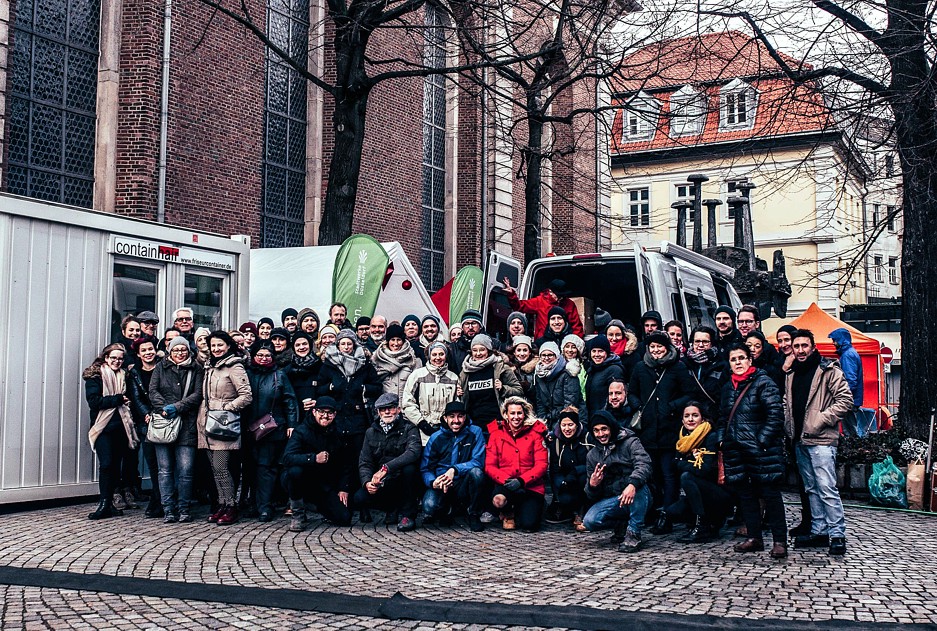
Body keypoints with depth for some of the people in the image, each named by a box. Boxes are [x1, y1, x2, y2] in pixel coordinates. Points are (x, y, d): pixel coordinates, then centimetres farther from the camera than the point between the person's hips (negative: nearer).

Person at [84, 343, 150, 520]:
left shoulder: (124, 376, 15)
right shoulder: (94, 376, 0)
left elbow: (133, 399, 8)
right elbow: (93, 401, -11)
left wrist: (146, 413, -9)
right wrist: (118, 399, -11)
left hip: (121, 427, 4)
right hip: (103, 427, -4)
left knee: (116, 464, 5)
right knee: (106, 464, -11)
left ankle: (108, 503, 13)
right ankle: (104, 503, -6)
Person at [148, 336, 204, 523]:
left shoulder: (196, 370, 9)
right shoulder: (161, 367, 13)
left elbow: (198, 394, -1)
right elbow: (153, 391, 4)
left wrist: (177, 407, -11)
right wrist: (164, 408, -12)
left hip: (187, 425, -1)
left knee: (186, 470, -4)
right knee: (165, 469, 1)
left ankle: (184, 509, 6)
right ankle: (168, 509, 7)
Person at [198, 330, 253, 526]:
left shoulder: (234, 367, -6)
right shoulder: (210, 367, 18)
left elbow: (247, 396, -13)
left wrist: (226, 408, -16)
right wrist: (203, 416, 15)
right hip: (207, 424, 8)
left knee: (220, 467, -10)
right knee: (215, 468, 7)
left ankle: (231, 508, -2)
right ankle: (222, 505, 14)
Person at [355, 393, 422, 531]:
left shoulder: (409, 428, -7)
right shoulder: (371, 432, 7)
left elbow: (413, 452, -27)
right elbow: (364, 463, 3)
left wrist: (386, 468, -37)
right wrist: (367, 482, -19)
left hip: (404, 482, -3)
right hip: (382, 484, 3)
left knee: (409, 467, -35)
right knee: (359, 499, -23)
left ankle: (408, 514, -16)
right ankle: (393, 508, 8)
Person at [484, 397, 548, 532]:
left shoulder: (535, 433, 3)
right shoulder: (496, 433, 6)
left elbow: (542, 464, -4)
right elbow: (489, 466, 0)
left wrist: (521, 481, -18)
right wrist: (505, 480, -19)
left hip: (530, 486, 0)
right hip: (505, 484, 0)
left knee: (529, 525, -22)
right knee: (498, 500, -36)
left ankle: (521, 510, 18)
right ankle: (508, 513, 5)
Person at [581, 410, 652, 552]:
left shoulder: (629, 442, -2)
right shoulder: (592, 455, 11)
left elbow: (644, 464, -24)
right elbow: (592, 496, 10)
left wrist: (632, 484, -44)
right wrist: (592, 485, -17)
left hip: (637, 498, -3)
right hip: (611, 500, 3)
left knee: (638, 483, -37)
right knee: (589, 521, -24)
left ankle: (634, 533, -25)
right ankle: (622, 524, 6)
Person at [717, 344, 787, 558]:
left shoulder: (763, 383, -6)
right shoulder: (728, 388, 16)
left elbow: (776, 414, -12)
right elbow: (723, 418, 25)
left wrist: (762, 440, -17)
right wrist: (722, 439, 12)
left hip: (761, 450, -7)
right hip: (736, 450, 7)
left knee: (770, 494, -3)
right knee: (745, 494, 10)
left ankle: (780, 541, 1)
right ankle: (754, 538, 18)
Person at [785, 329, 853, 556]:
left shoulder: (828, 371, -6)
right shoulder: (791, 375, 16)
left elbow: (846, 399, -11)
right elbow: (787, 403, 25)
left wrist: (822, 418, -14)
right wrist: (789, 426, 11)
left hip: (821, 439, -8)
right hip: (800, 441, 8)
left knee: (827, 488, -11)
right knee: (812, 489, 12)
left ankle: (837, 535, -5)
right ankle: (819, 532, 19)